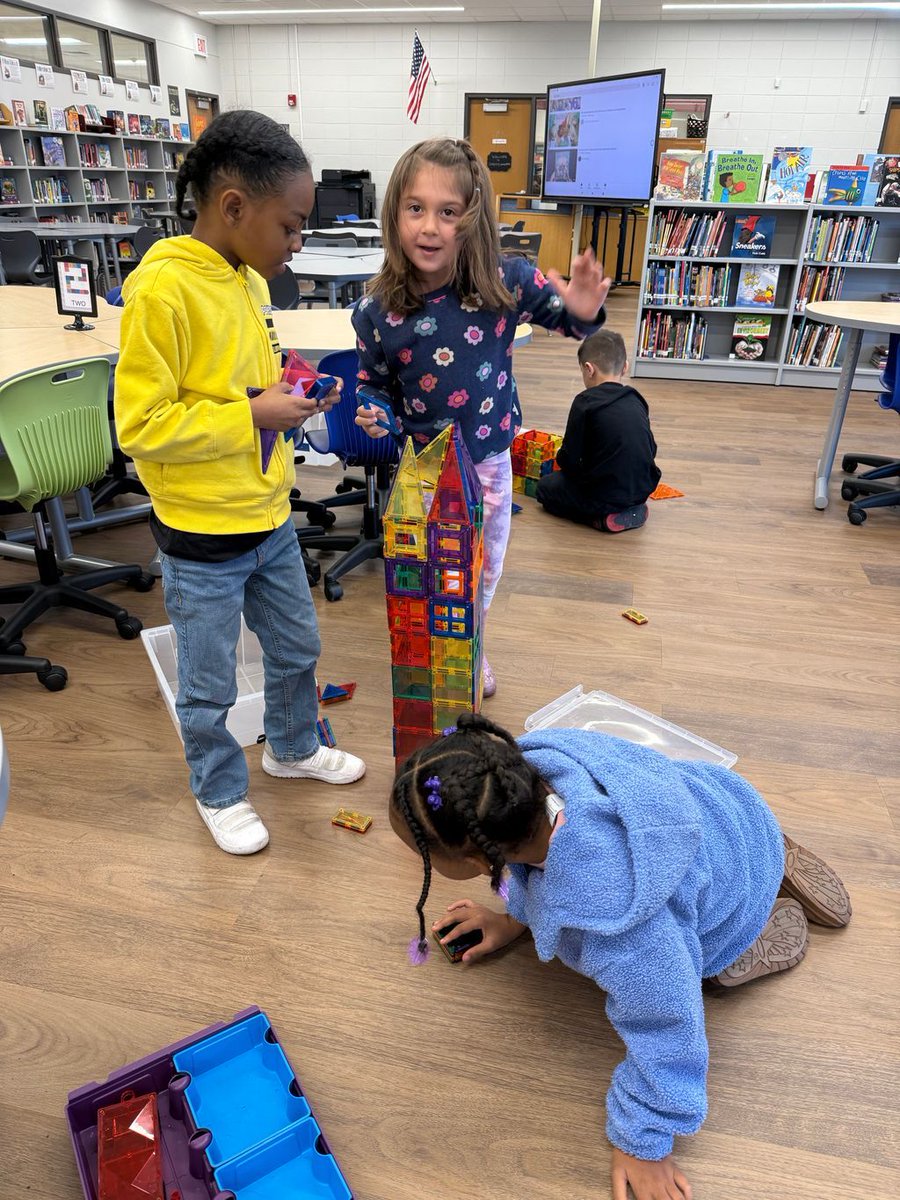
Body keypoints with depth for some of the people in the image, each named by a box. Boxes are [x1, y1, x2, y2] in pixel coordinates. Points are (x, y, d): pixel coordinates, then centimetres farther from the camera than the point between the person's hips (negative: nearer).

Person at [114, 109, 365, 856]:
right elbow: (139, 426, -22)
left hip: (270, 521, 8)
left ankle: (293, 747, 49)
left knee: (297, 649, 23)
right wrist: (254, 415, -22)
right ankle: (220, 793, 37)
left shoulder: (249, 278, 4)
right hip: (203, 540, -7)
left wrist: (290, 395, -2)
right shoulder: (161, 289, -21)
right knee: (209, 688, 13)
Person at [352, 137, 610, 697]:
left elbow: (571, 320, -6)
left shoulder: (505, 283, -19)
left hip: (490, 461, 1)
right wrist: (373, 414, -20)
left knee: (484, 570, 22)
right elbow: (374, 384, 1)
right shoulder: (376, 311, -16)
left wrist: (585, 312, -28)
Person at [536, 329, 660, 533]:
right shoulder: (636, 401, 6)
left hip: (603, 496, -7)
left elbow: (568, 459, -12)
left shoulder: (586, 402, -12)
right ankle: (633, 509, 12)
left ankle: (602, 517, -3)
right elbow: (651, 449, 11)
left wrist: (562, 460, 13)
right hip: (642, 490, 7)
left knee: (545, 487, 14)